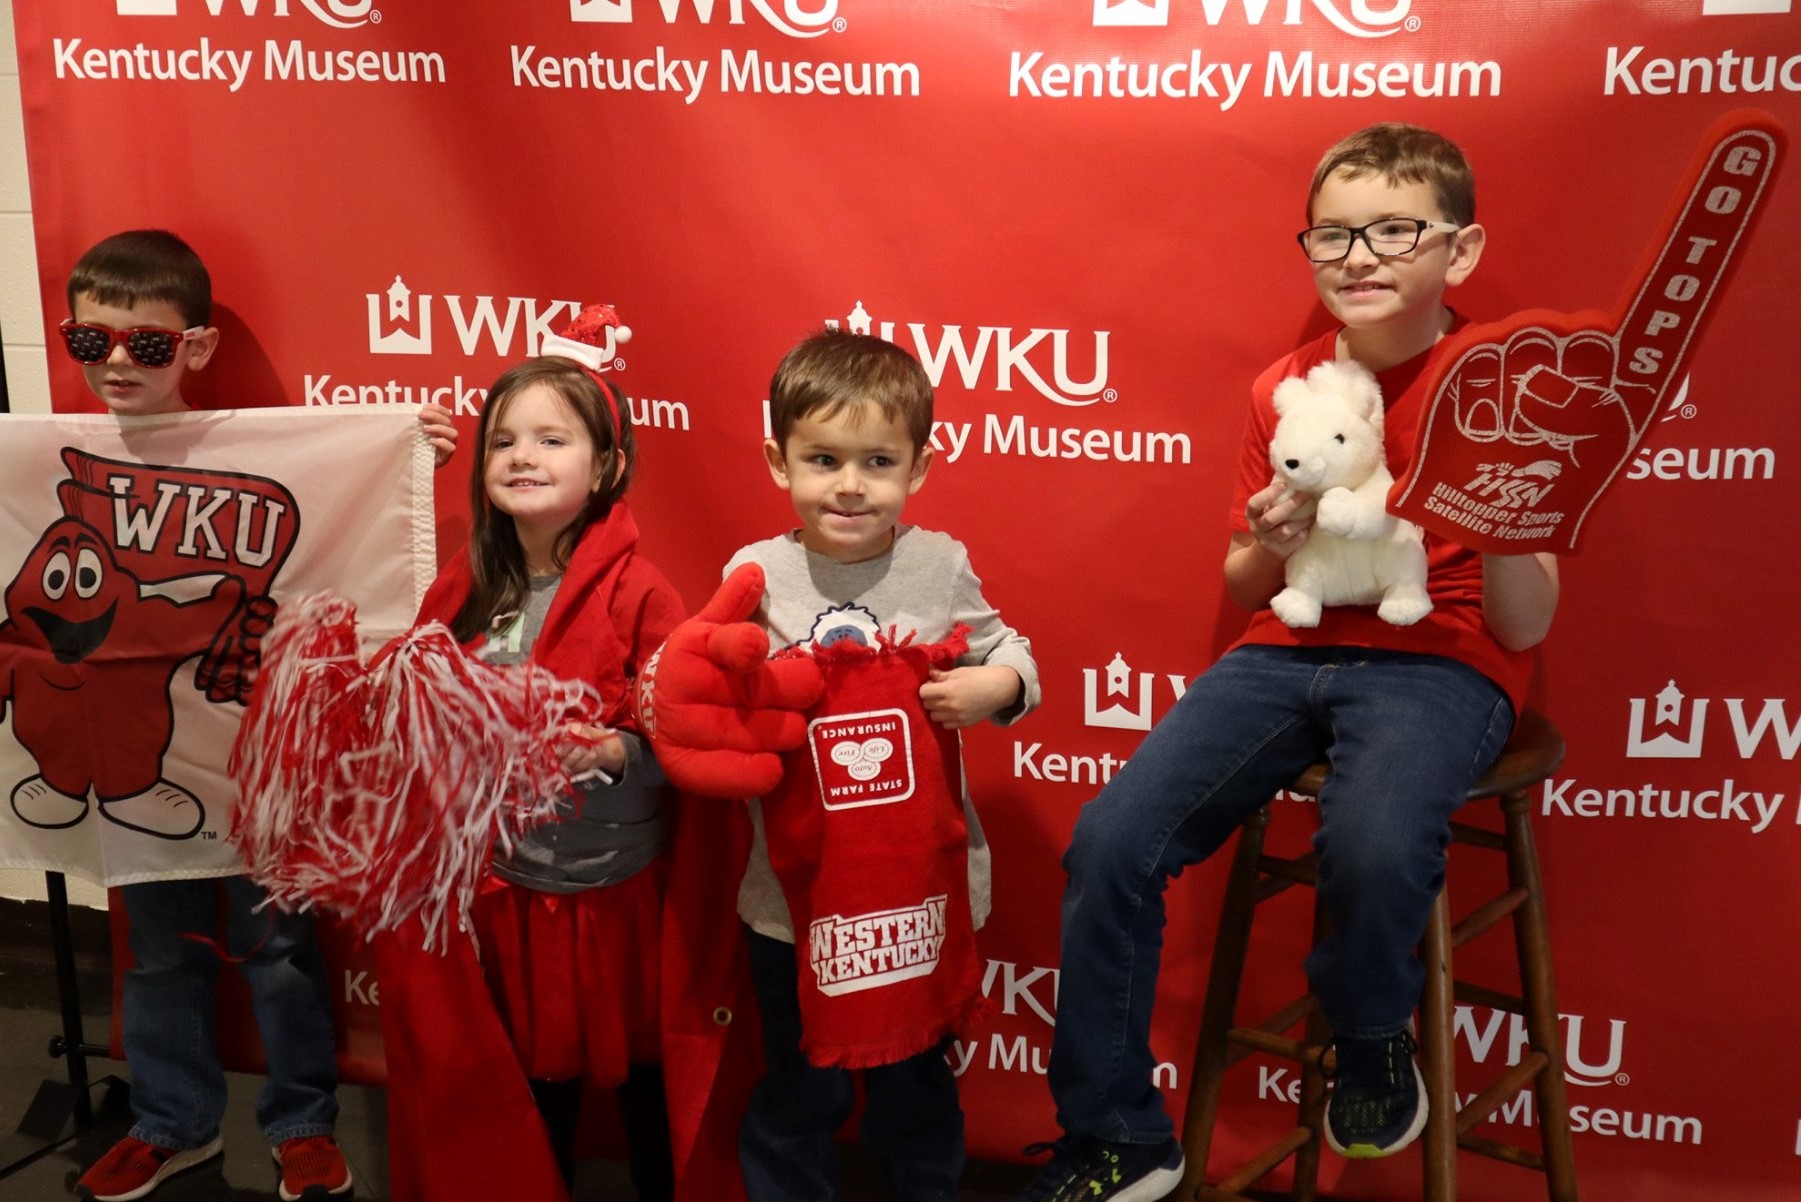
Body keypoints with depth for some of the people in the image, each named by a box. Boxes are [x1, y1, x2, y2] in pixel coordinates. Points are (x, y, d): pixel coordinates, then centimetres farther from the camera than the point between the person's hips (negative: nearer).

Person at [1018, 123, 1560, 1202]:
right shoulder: (1285, 388, 9)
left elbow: (1522, 628, -8)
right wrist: (1272, 547, -8)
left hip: (1439, 661, -4)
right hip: (1291, 649, 4)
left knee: (1373, 842, -36)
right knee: (1112, 841, -16)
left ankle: (1373, 1045, 1)